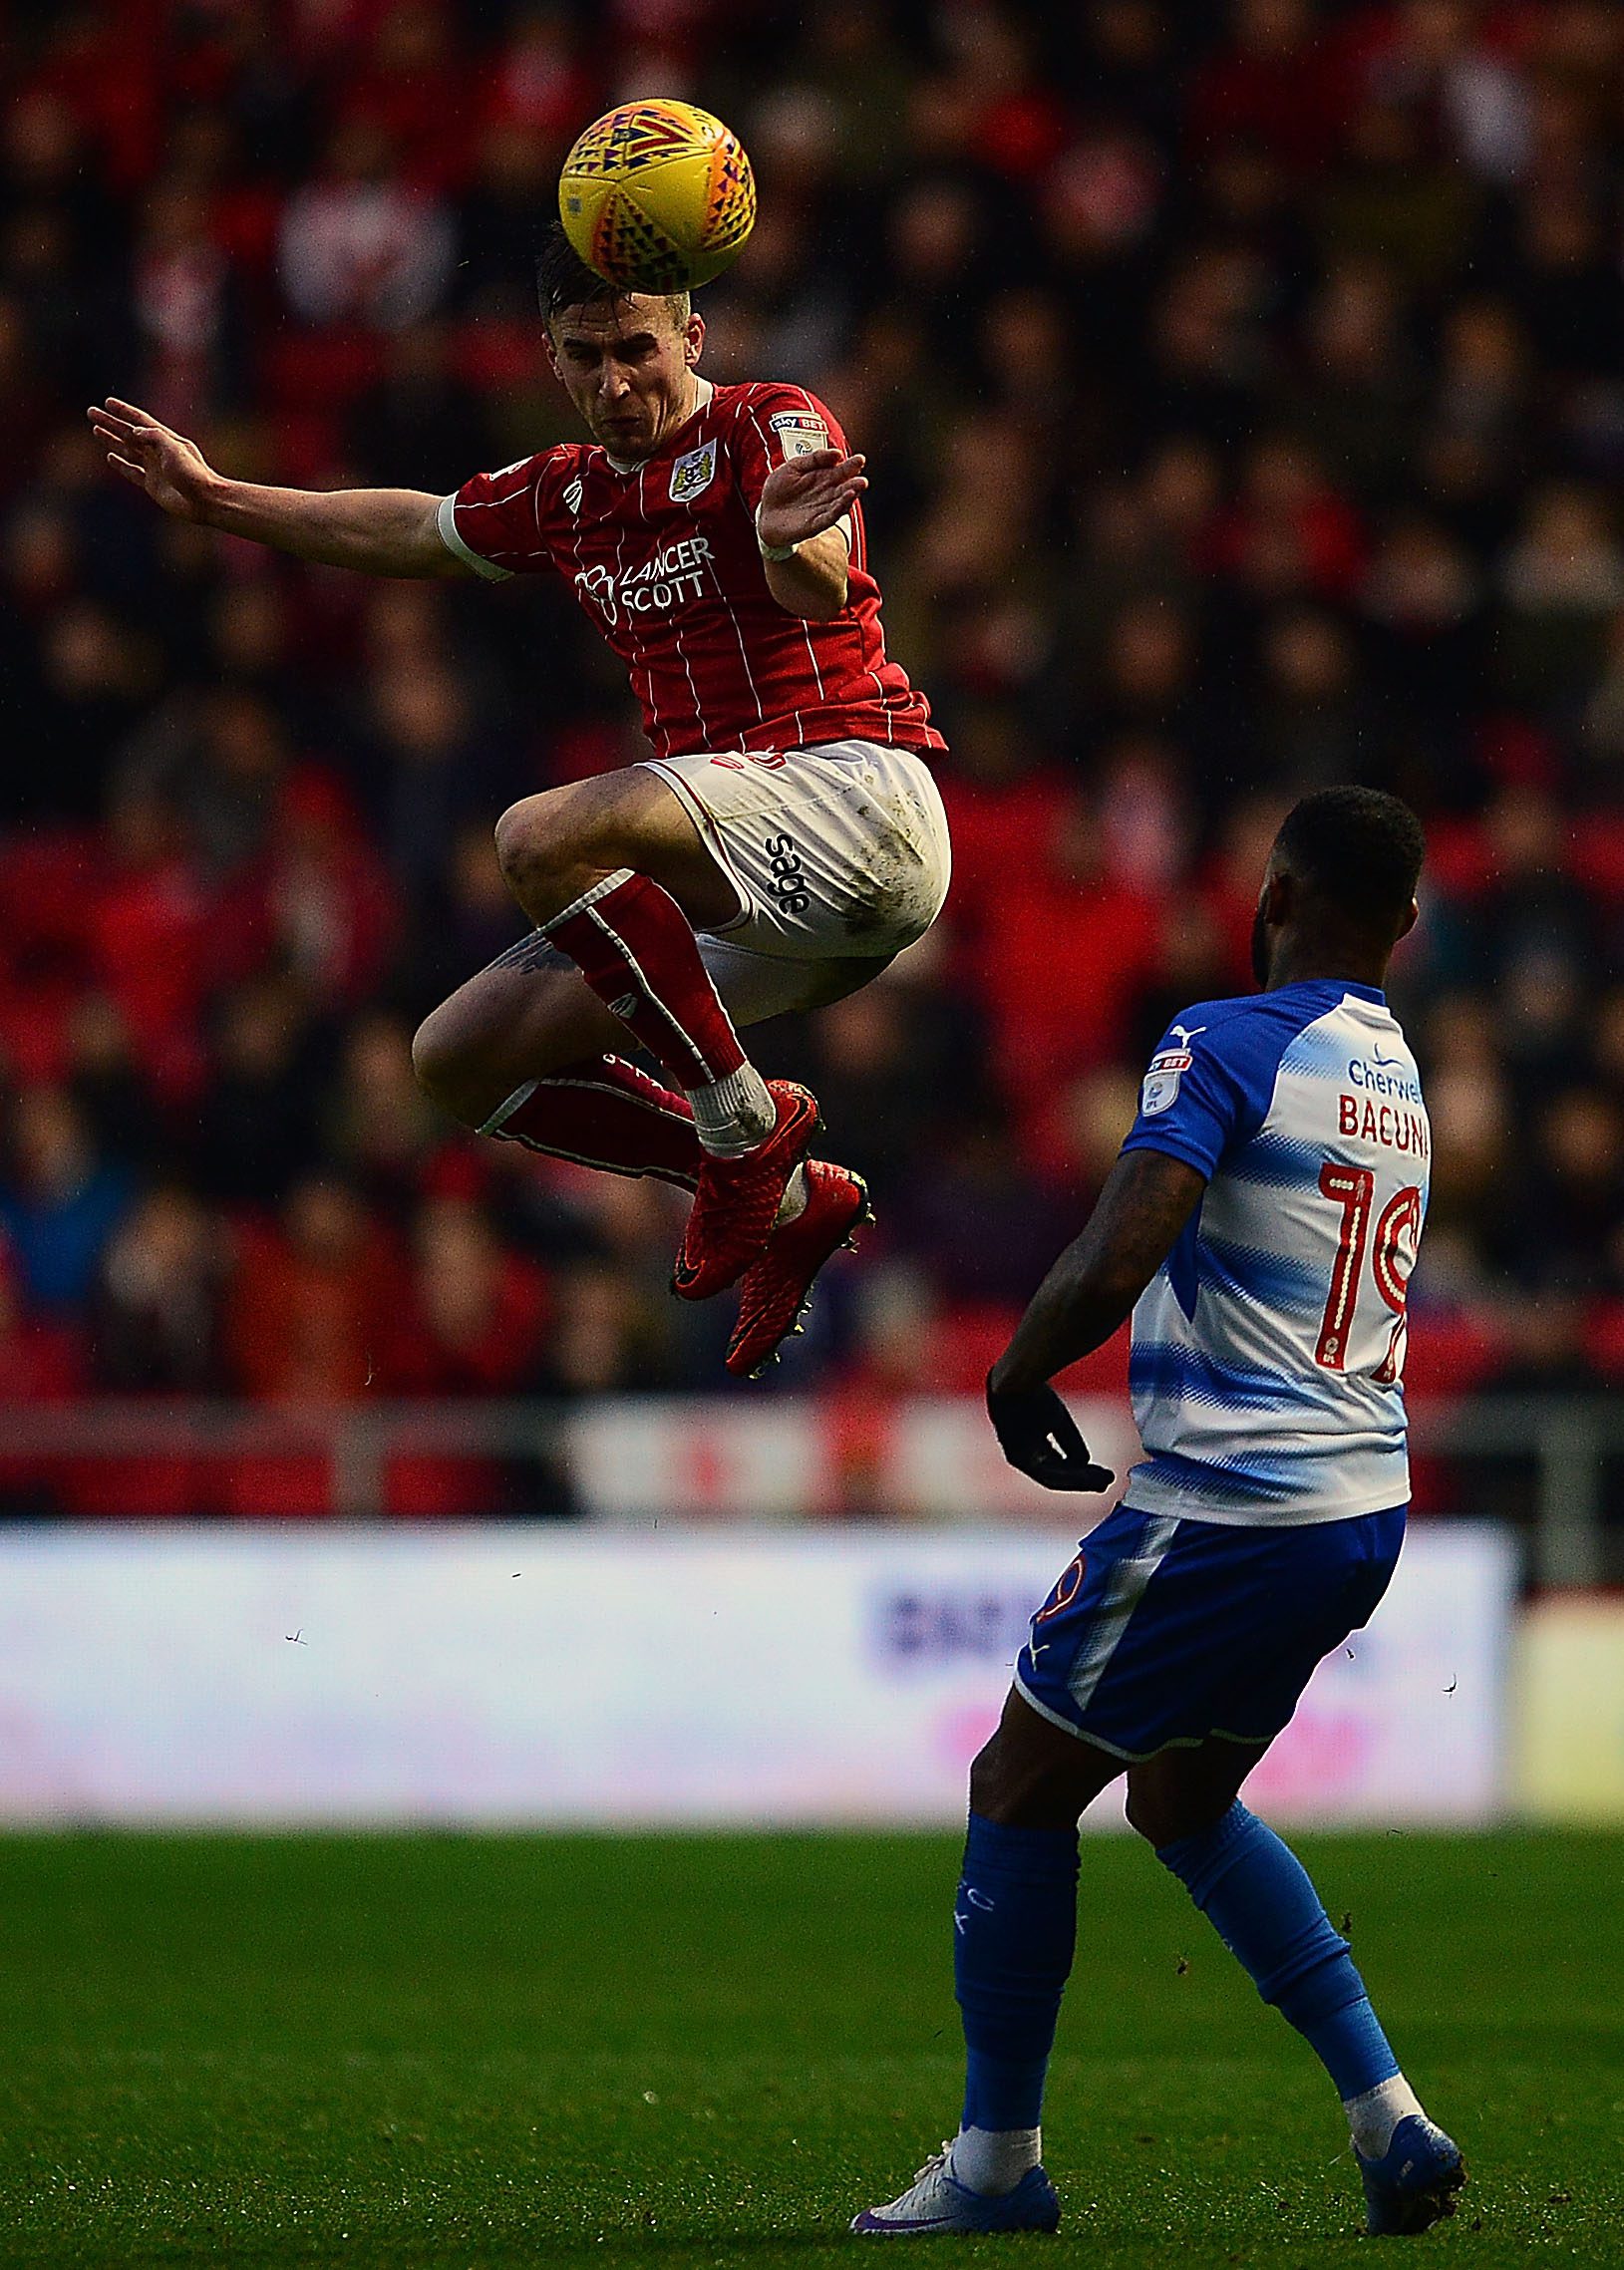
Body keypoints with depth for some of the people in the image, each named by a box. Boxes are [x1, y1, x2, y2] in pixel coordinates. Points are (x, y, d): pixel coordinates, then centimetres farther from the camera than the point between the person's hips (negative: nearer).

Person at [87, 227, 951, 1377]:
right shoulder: (568, 494, 17)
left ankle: (748, 1124, -17)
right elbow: (416, 530, 36)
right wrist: (215, 497, 39)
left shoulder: (772, 428, -6)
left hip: (855, 787, -9)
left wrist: (792, 542, -50)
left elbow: (822, 590, -26)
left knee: (544, 838, -31)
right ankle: (789, 1201, 8)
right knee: (461, 1057, 6)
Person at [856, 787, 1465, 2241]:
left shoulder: (1226, 1044, -13)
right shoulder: (1398, 1073, 12)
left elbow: (1115, 1264, -24)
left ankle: (999, 2161, 14)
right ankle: (1389, 2116, 15)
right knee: (1183, 1801, 24)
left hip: (1223, 1514, -8)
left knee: (1020, 1792, 8)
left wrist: (1017, 1372, -6)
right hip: (1366, 1510, 8)